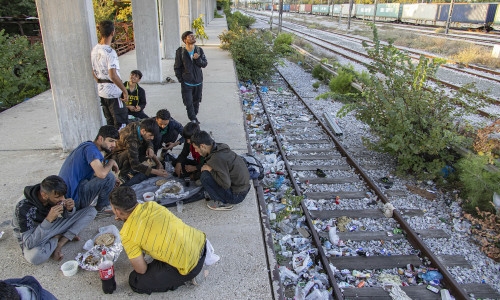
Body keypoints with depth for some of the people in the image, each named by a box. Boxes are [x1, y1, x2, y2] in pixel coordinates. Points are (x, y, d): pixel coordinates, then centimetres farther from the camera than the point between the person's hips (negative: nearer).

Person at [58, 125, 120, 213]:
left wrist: (113, 180, 10)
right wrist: (111, 162, -10)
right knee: (109, 177, -18)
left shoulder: (86, 145, 14)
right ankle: (103, 207, 2)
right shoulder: (91, 148, -16)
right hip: (74, 199, -10)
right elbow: (102, 173, -31)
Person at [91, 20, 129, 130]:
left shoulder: (94, 50, 6)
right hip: (113, 91, -9)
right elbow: (113, 76, -26)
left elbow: (94, 73, 14)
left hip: (101, 90, 9)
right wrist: (125, 91, -19)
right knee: (121, 122, 1)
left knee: (110, 121, 18)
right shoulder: (110, 52, -21)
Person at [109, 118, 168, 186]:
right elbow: (135, 164, -39)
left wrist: (150, 148, -21)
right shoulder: (131, 138, -37)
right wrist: (156, 172, -40)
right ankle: (123, 174, -12)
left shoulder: (140, 125, -14)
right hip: (115, 158, -8)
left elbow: (148, 142, 4)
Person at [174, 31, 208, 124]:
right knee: (188, 103, -5)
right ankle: (193, 120, 7)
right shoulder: (180, 51, -7)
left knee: (196, 102, 14)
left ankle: (194, 117, 32)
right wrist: (180, 79, -5)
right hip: (186, 83, -3)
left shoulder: (199, 50, 1)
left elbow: (205, 64, -2)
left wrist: (198, 59, -21)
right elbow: (177, 67, -1)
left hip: (198, 82, 3)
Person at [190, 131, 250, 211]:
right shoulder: (221, 146, -1)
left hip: (236, 195, -9)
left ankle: (223, 203, -3)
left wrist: (210, 169, -18)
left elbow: (226, 184, -27)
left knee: (205, 176, -16)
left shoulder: (217, 158, -27)